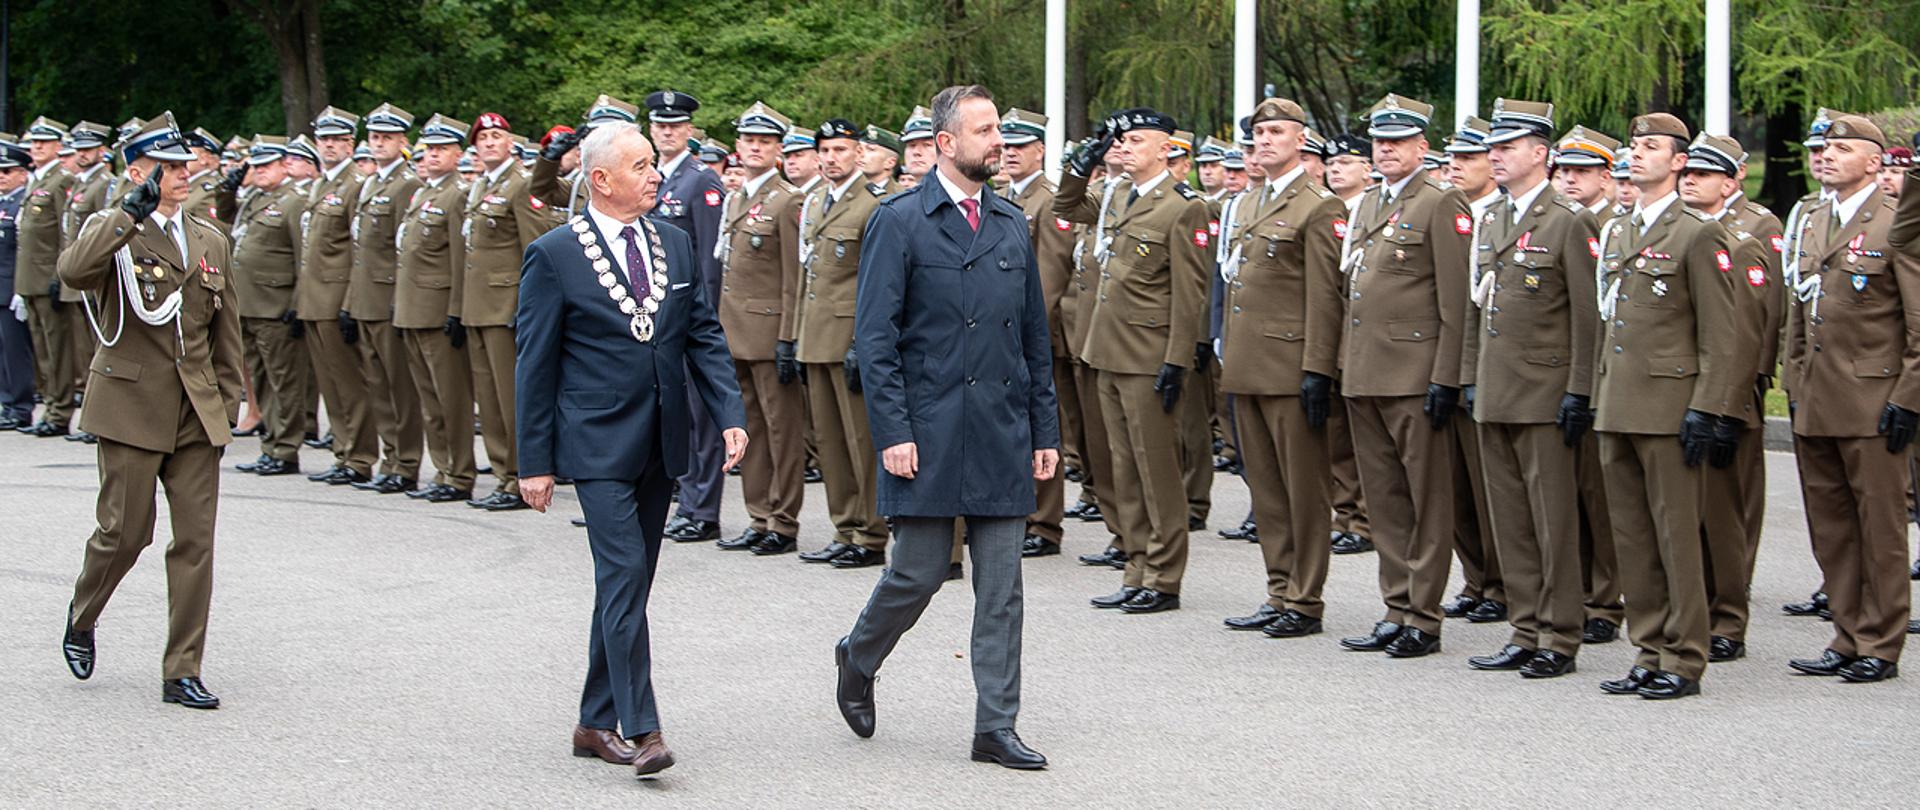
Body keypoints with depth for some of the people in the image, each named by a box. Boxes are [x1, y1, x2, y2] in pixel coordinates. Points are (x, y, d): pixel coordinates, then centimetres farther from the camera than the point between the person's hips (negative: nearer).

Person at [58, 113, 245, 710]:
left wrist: (228, 399, 13)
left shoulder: (210, 241, 13)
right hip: (132, 404, -4)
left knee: (196, 540, 0)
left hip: (197, 413, 4)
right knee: (126, 532, 0)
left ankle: (182, 672, 6)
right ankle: (82, 618, 31)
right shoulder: (112, 232, -3)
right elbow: (73, 272, -27)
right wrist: (130, 214, -28)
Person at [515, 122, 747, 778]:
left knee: (628, 583, 10)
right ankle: (640, 729, -14)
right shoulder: (554, 255, -6)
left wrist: (730, 414, -3)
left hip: (660, 445, 6)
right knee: (624, 576, -14)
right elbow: (534, 363, -4)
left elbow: (704, 336, 11)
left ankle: (597, 723, 20)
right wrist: (535, 462, -5)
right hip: (598, 444, -6)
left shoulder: (675, 245, 10)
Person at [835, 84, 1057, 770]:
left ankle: (995, 728, 10)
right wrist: (893, 432, -14)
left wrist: (1045, 431, 11)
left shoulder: (1011, 224, 13)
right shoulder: (900, 222, -4)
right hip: (930, 433, -5)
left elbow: (1035, 336, 16)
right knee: (918, 572, 1)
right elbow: (875, 337, -7)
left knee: (1002, 588, 4)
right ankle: (858, 660, 29)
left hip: (1004, 434, 5)